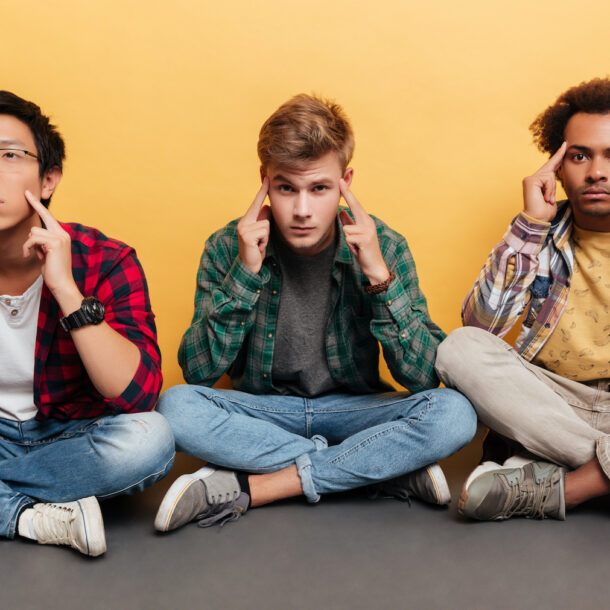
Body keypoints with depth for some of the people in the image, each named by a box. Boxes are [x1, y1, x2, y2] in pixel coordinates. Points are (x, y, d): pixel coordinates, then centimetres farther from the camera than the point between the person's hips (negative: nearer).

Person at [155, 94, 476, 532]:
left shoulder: (383, 247, -11)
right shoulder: (228, 249, -10)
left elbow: (424, 375, -15)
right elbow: (198, 372, -15)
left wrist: (380, 276, -26)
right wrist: (244, 274, -24)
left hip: (351, 410, 0)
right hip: (263, 411, 1)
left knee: (453, 413, -28)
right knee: (176, 406, -29)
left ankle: (246, 489, -23)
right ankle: (388, 468, -22)